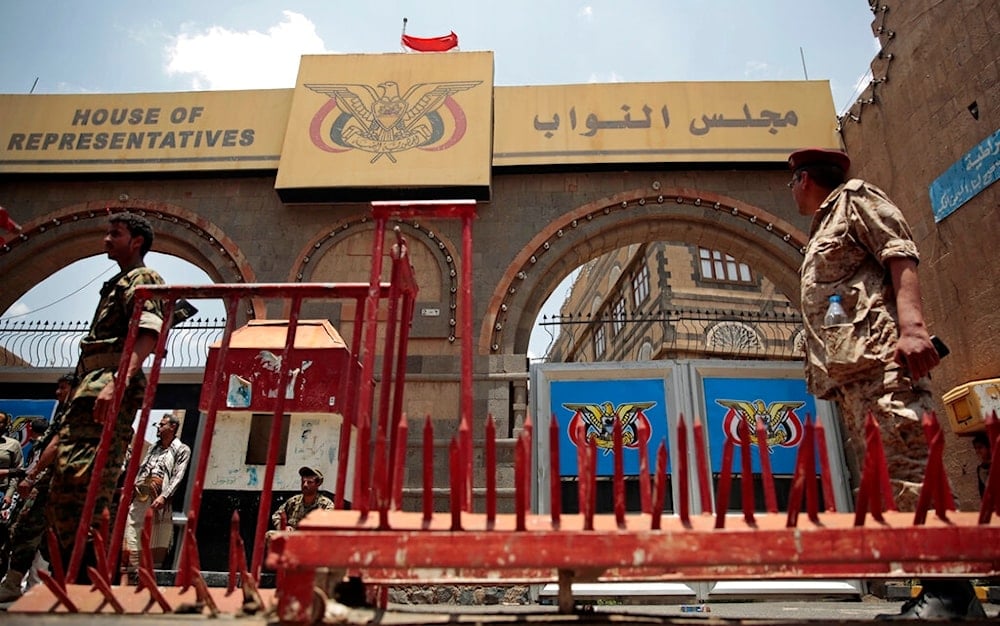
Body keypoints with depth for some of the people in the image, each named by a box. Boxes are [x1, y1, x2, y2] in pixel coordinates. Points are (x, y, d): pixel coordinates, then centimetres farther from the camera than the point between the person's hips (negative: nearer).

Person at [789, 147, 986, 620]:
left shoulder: (856, 197, 10)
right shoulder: (822, 232, 34)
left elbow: (901, 256, -6)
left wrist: (912, 326, -20)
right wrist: (820, 369, 20)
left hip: (877, 355, -9)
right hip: (849, 368, 9)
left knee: (904, 465, -15)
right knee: (882, 475, 2)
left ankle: (949, 589, -12)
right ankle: (954, 596, 6)